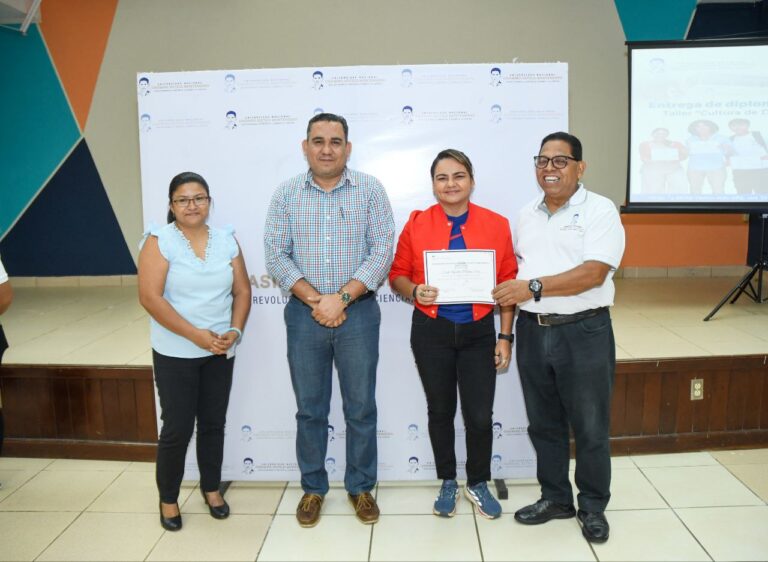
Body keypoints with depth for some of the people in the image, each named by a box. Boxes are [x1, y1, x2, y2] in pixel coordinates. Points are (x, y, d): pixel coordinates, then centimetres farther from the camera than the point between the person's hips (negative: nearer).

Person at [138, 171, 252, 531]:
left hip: (221, 351, 4)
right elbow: (150, 298, -15)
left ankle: (211, 487, 33)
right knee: (177, 428, 4)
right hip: (175, 353, -3)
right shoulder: (159, 241, -8)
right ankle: (168, 498, 25)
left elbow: (242, 291, 6)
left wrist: (235, 331, -10)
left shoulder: (226, 239, 4)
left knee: (214, 423, 14)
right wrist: (195, 334, -19)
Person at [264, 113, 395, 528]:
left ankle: (361, 488, 27)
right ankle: (312, 488, 29)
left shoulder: (370, 190, 0)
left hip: (358, 312, -1)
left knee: (361, 408, 9)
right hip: (304, 314, 1)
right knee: (309, 409, 12)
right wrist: (314, 299, -12)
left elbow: (382, 252, -7)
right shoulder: (287, 193, 4)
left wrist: (341, 298, -14)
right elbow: (276, 255, -2)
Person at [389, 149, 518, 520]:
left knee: (480, 415, 2)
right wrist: (414, 292, -17)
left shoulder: (496, 225, -1)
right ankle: (448, 484, 34)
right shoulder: (416, 224, -2)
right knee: (440, 411, 12)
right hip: (431, 332, 0)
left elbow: (507, 283, 1)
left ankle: (479, 484, 29)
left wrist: (505, 337, -1)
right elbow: (397, 274, 5)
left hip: (479, 331, 0)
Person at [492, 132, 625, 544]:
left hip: (583, 332, -5)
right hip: (532, 331, 6)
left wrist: (533, 287, -23)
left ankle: (593, 506, 28)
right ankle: (555, 497, 33)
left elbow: (593, 274, -20)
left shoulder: (599, 210, -9)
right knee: (544, 423, 16)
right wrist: (508, 288, -1)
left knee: (590, 428, 8)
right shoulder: (527, 214, 11)